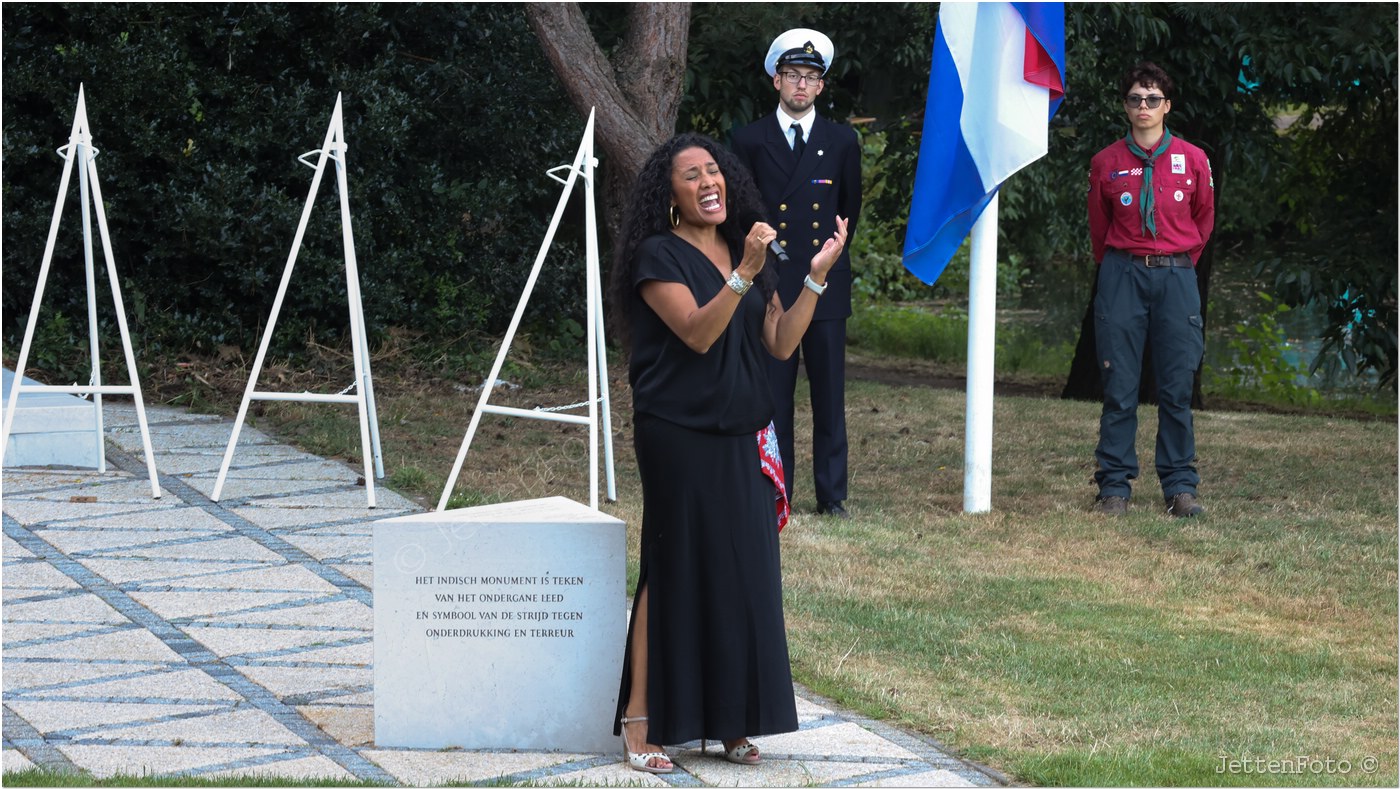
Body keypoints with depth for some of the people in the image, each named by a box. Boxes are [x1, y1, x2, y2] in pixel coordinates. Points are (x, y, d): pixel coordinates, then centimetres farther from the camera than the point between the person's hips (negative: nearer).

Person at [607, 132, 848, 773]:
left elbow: (780, 343, 6)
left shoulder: (746, 250, 13)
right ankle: (641, 721, 0)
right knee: (677, 571, -5)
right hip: (679, 437, -6)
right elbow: (697, 331, -19)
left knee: (745, 574, 4)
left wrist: (817, 275, -3)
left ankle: (730, 721, 12)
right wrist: (744, 274, -28)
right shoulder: (659, 256, -6)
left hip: (741, 439, 6)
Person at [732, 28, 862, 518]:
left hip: (824, 288, 1)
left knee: (830, 395, 2)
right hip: (769, 287, -1)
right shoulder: (750, 141, 5)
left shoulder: (842, 142, 8)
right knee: (772, 396, 0)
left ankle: (831, 495, 8)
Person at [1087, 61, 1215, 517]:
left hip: (1176, 277, 0)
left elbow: (1204, 220, 17)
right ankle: (1114, 487, 4)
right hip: (1122, 275, 0)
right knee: (1119, 388, -1)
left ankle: (1180, 487, 7)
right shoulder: (1106, 163, 4)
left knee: (1177, 387, 1)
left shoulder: (1193, 160, 5)